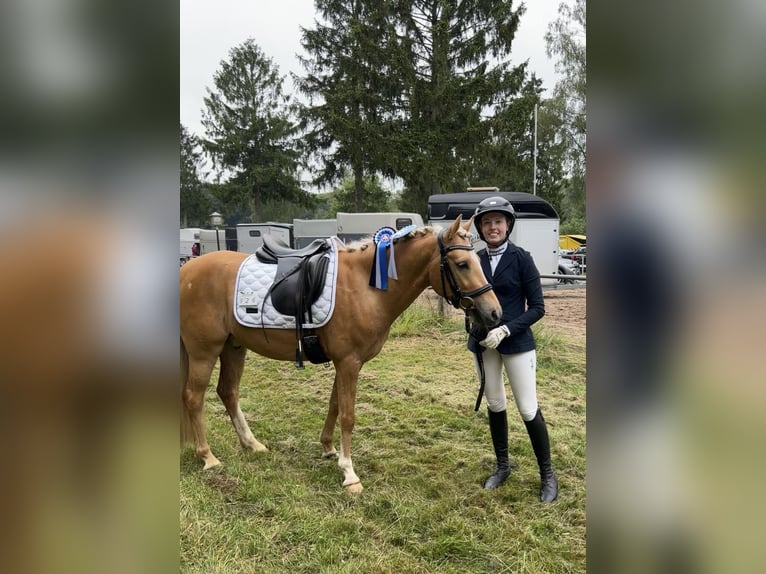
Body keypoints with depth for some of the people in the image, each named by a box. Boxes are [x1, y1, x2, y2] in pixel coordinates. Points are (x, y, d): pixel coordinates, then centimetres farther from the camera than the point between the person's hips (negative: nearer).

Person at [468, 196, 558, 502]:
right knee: (494, 405, 15)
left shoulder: (521, 258, -9)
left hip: (516, 341, -4)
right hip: (482, 343, 4)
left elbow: (537, 307, -10)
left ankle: (547, 474, 18)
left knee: (528, 409, 0)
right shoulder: (475, 260, 2)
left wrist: (506, 330, -22)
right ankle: (502, 466, 32)